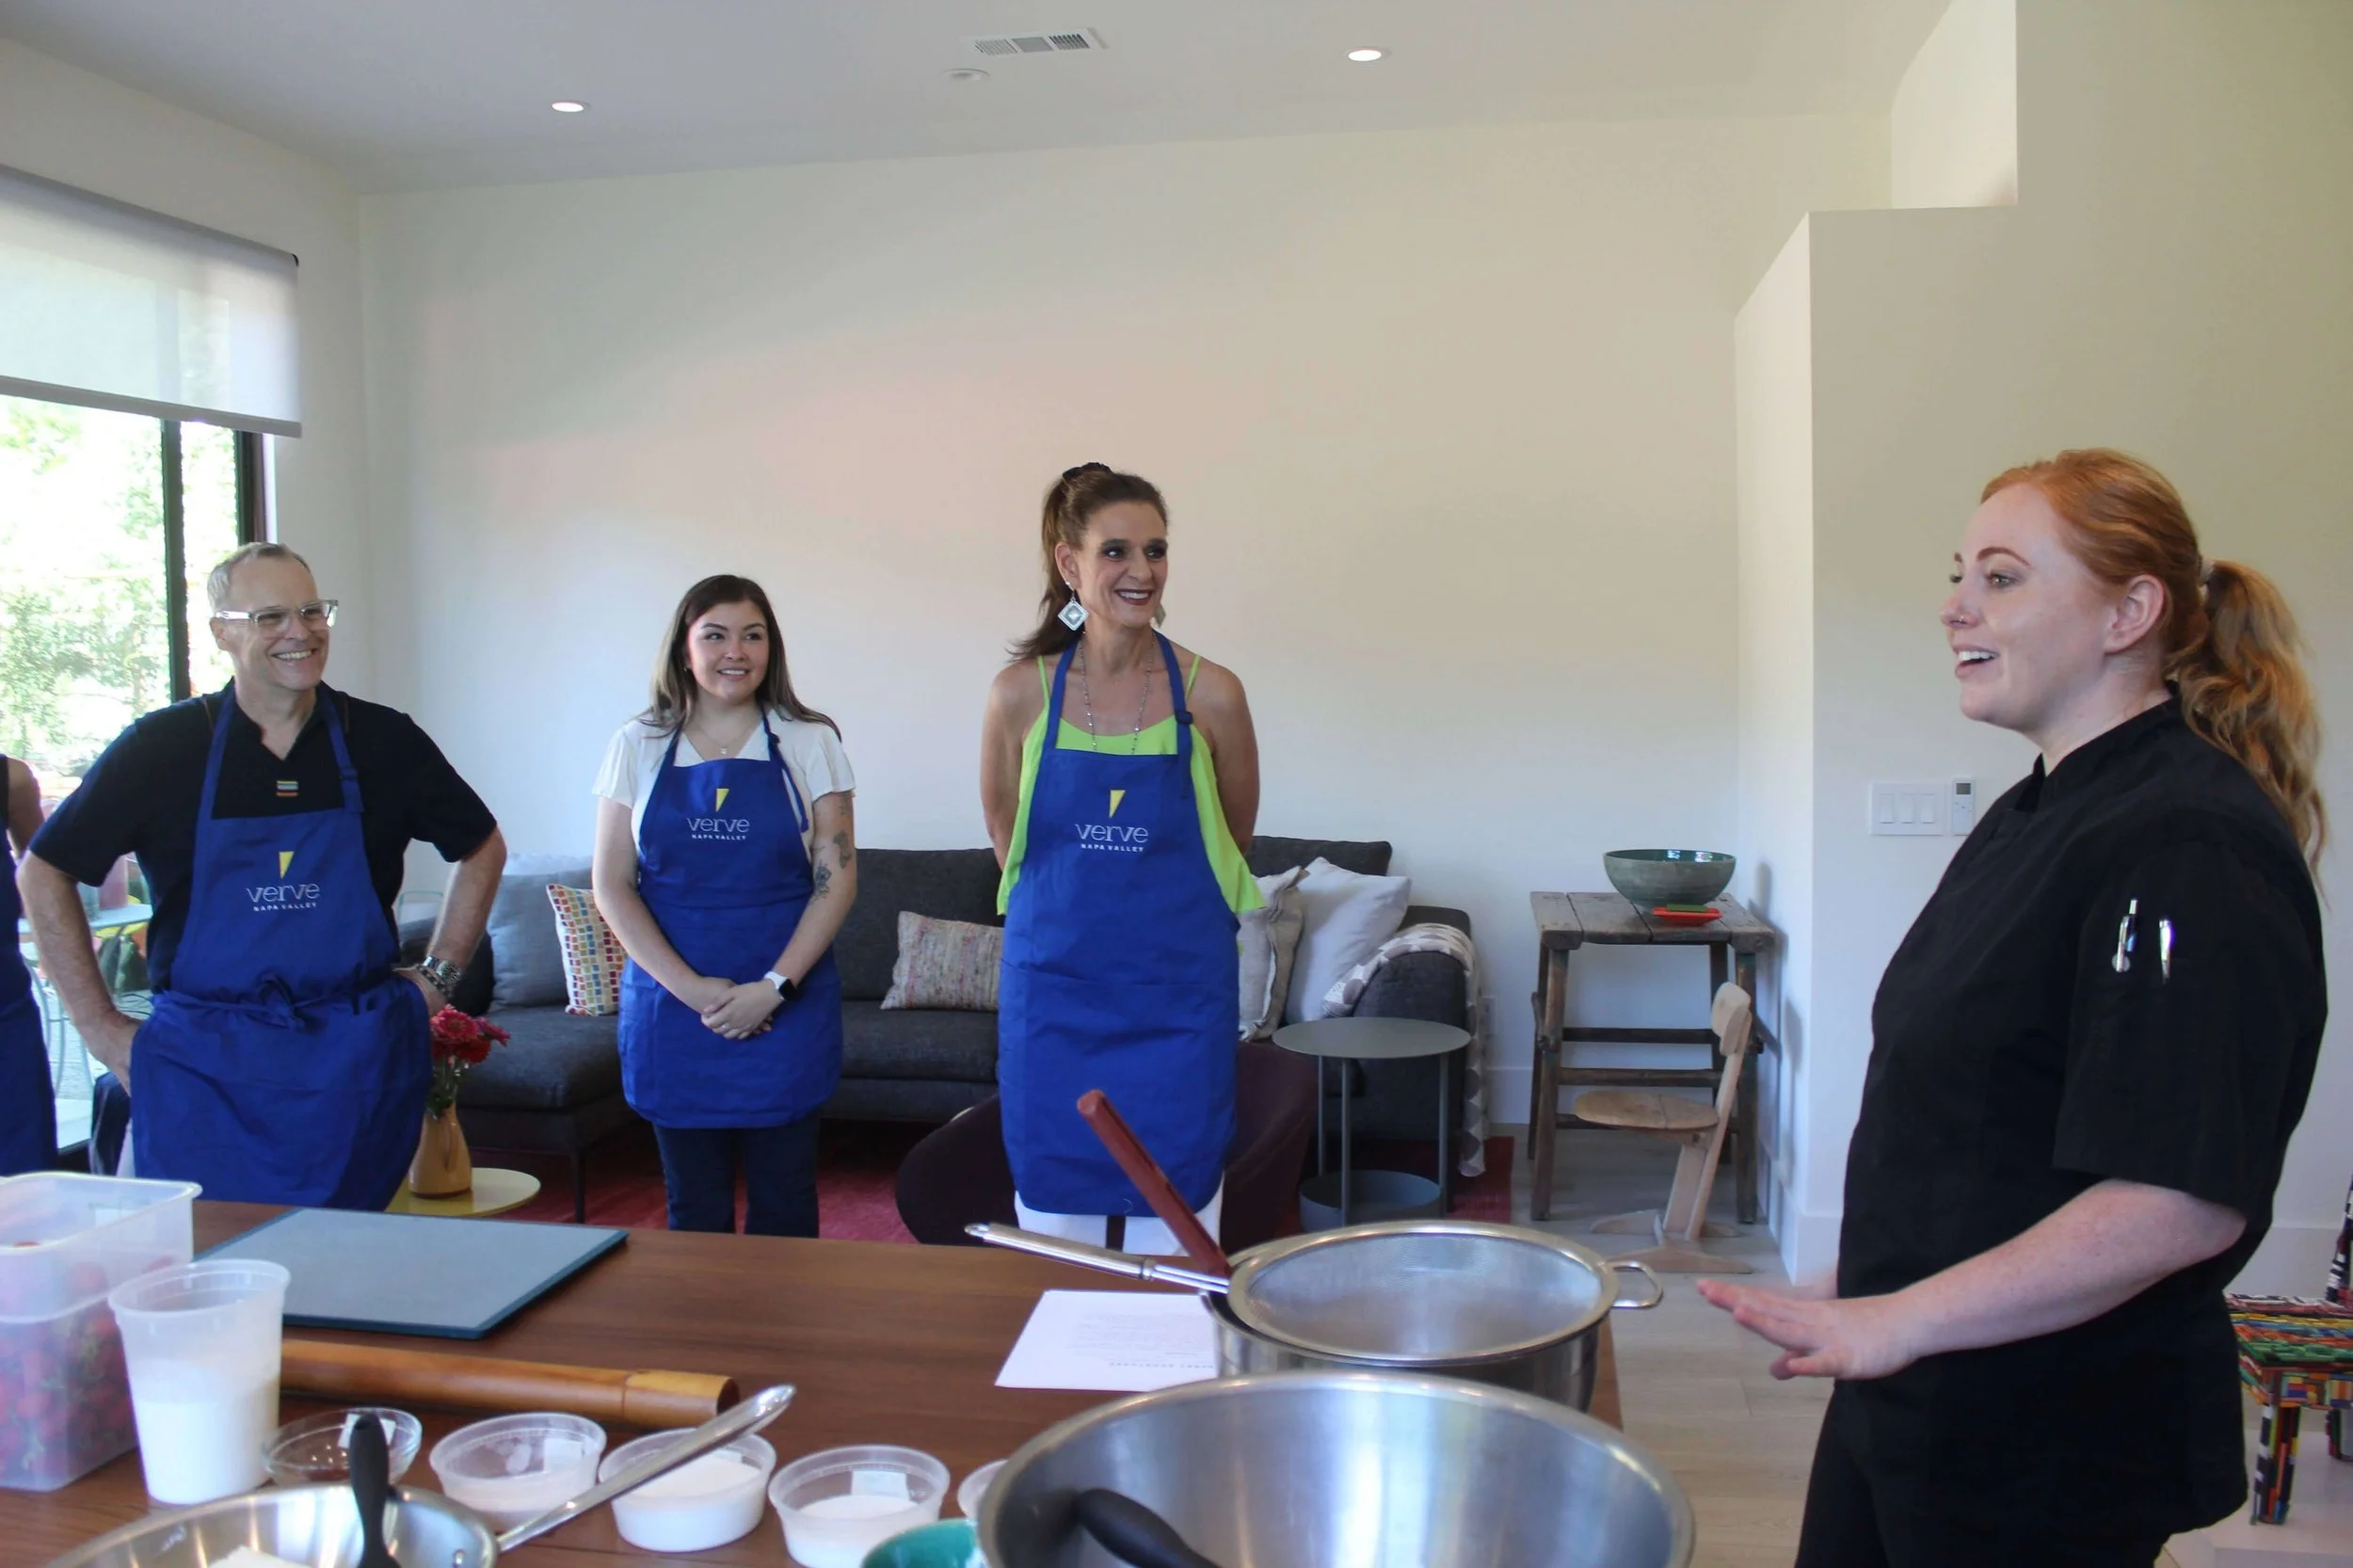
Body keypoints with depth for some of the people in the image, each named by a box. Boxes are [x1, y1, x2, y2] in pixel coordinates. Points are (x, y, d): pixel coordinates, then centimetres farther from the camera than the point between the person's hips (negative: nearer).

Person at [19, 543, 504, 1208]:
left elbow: (483, 849, 15)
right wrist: (101, 1026, 2)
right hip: (203, 1070, -1)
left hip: (355, 1063, 1)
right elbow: (44, 874, 7)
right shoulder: (163, 746, 0)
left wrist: (437, 978, 8)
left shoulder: (383, 740, 2)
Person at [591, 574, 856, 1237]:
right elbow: (612, 887, 1)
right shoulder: (639, 747, 5)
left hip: (787, 1006, -1)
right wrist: (690, 988, -10)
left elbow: (837, 878, -2)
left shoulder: (810, 743, 2)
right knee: (694, 1206, 9)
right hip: (672, 1007, 1)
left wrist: (773, 988, -12)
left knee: (783, 1203, 5)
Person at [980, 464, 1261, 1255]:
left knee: (1175, 1223, 5)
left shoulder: (1211, 694, -7)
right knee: (1055, 1211, 9)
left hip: (1178, 998, -1)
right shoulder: (1021, 693, -4)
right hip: (1053, 991, 1)